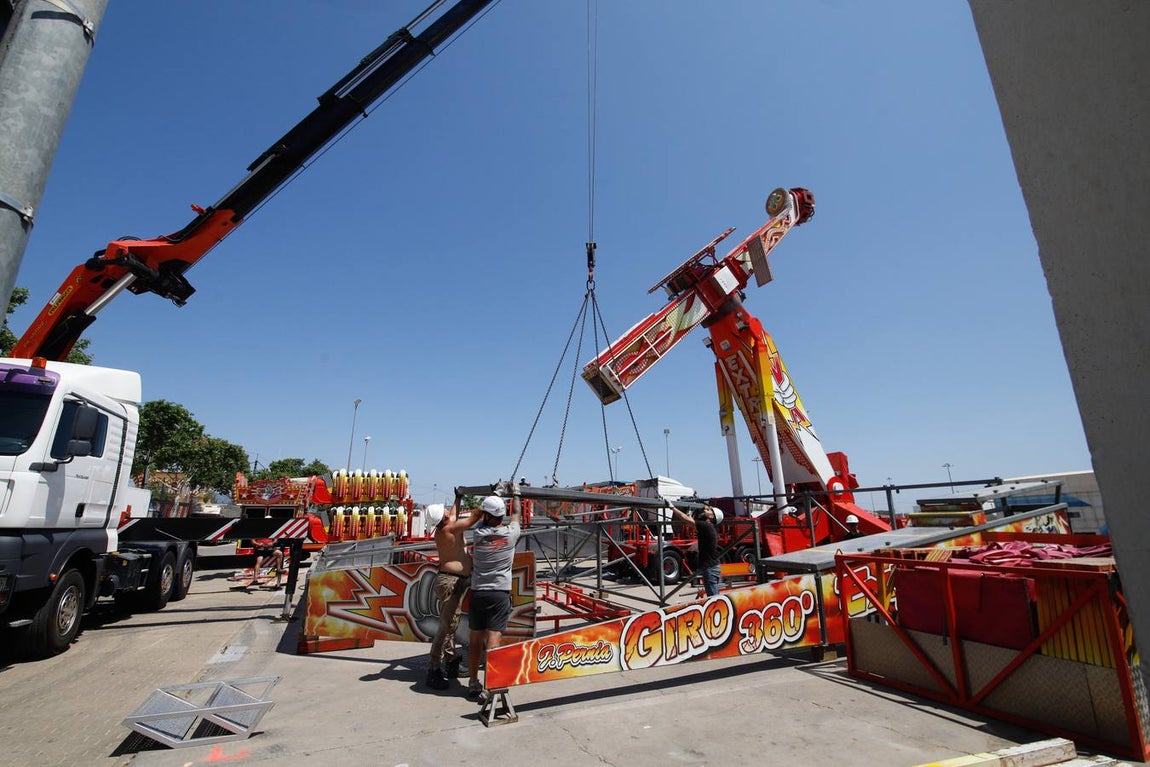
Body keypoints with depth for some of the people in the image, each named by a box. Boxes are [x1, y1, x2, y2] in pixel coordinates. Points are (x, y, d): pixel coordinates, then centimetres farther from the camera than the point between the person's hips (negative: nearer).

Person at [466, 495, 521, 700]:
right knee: (494, 639, -5)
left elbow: (481, 520, 18)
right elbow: (516, 514, 14)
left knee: (475, 639, 12)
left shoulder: (477, 534, -5)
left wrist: (493, 496, 31)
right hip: (500, 593, -2)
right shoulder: (511, 534, -7)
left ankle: (473, 683, 23)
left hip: (478, 592, 3)